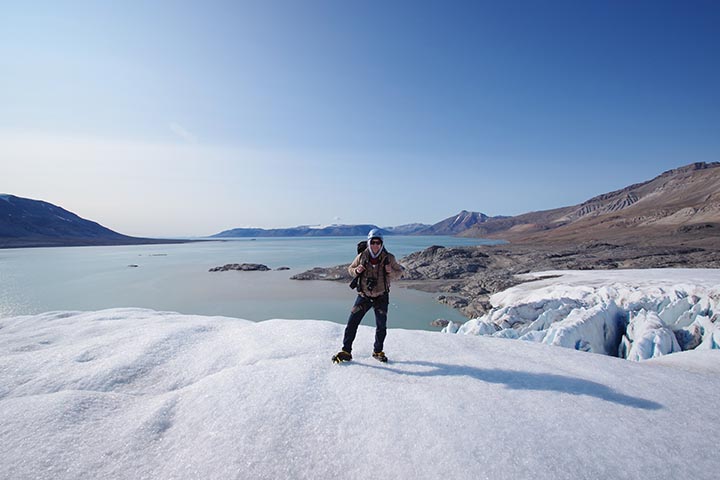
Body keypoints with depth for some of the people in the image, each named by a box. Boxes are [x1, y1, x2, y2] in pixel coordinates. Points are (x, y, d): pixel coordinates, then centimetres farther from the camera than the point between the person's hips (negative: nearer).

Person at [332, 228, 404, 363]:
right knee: (352, 323, -3)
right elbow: (350, 269, 7)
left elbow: (399, 273, 2)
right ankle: (346, 351, 11)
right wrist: (356, 270, -17)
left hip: (381, 297, 0)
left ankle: (378, 351, 33)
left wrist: (391, 272, -20)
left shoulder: (389, 258, -8)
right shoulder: (362, 256, -6)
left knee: (381, 326, 12)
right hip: (364, 296, 0)